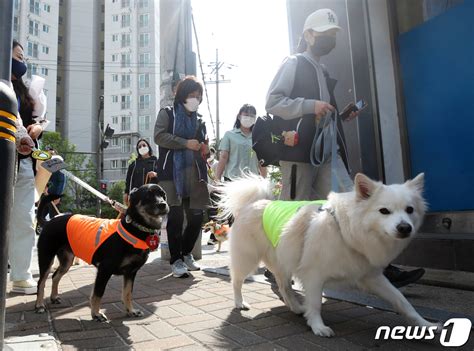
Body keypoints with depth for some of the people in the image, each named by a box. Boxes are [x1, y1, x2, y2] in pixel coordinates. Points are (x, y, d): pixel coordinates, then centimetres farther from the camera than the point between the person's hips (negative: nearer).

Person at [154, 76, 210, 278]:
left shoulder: (199, 120, 21)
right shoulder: (167, 113, 7)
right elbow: (159, 136, -8)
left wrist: (206, 150, 6)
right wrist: (186, 143, -15)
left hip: (194, 174, 5)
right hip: (172, 172, -5)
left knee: (197, 217, 3)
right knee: (176, 216, -8)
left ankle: (186, 253, 24)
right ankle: (176, 260, 5)